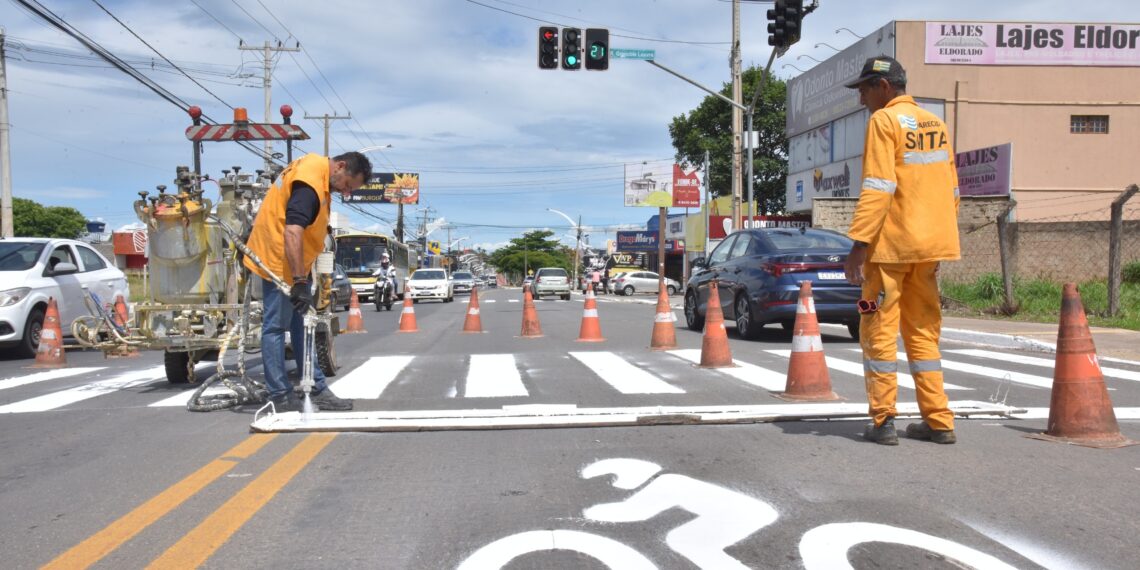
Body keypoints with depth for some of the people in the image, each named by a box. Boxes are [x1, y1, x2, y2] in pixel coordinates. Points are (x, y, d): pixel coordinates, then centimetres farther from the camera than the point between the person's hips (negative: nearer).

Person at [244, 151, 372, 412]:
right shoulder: (310, 184, -26)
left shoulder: (315, 164, 5)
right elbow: (292, 232, -35)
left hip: (292, 263, 11)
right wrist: (300, 282, -37)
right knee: (276, 326, -2)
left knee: (302, 325, 13)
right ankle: (280, 396, 4)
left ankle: (316, 388, 20)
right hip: (279, 263, -11)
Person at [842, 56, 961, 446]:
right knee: (924, 331, 13)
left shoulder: (884, 121, -7)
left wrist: (859, 244, -19)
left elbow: (878, 188, -17)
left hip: (890, 243, -7)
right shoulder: (935, 123, 15)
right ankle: (938, 421, 15)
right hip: (930, 244, 7)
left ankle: (883, 421, 2)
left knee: (879, 331, 1)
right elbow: (951, 189, 17)